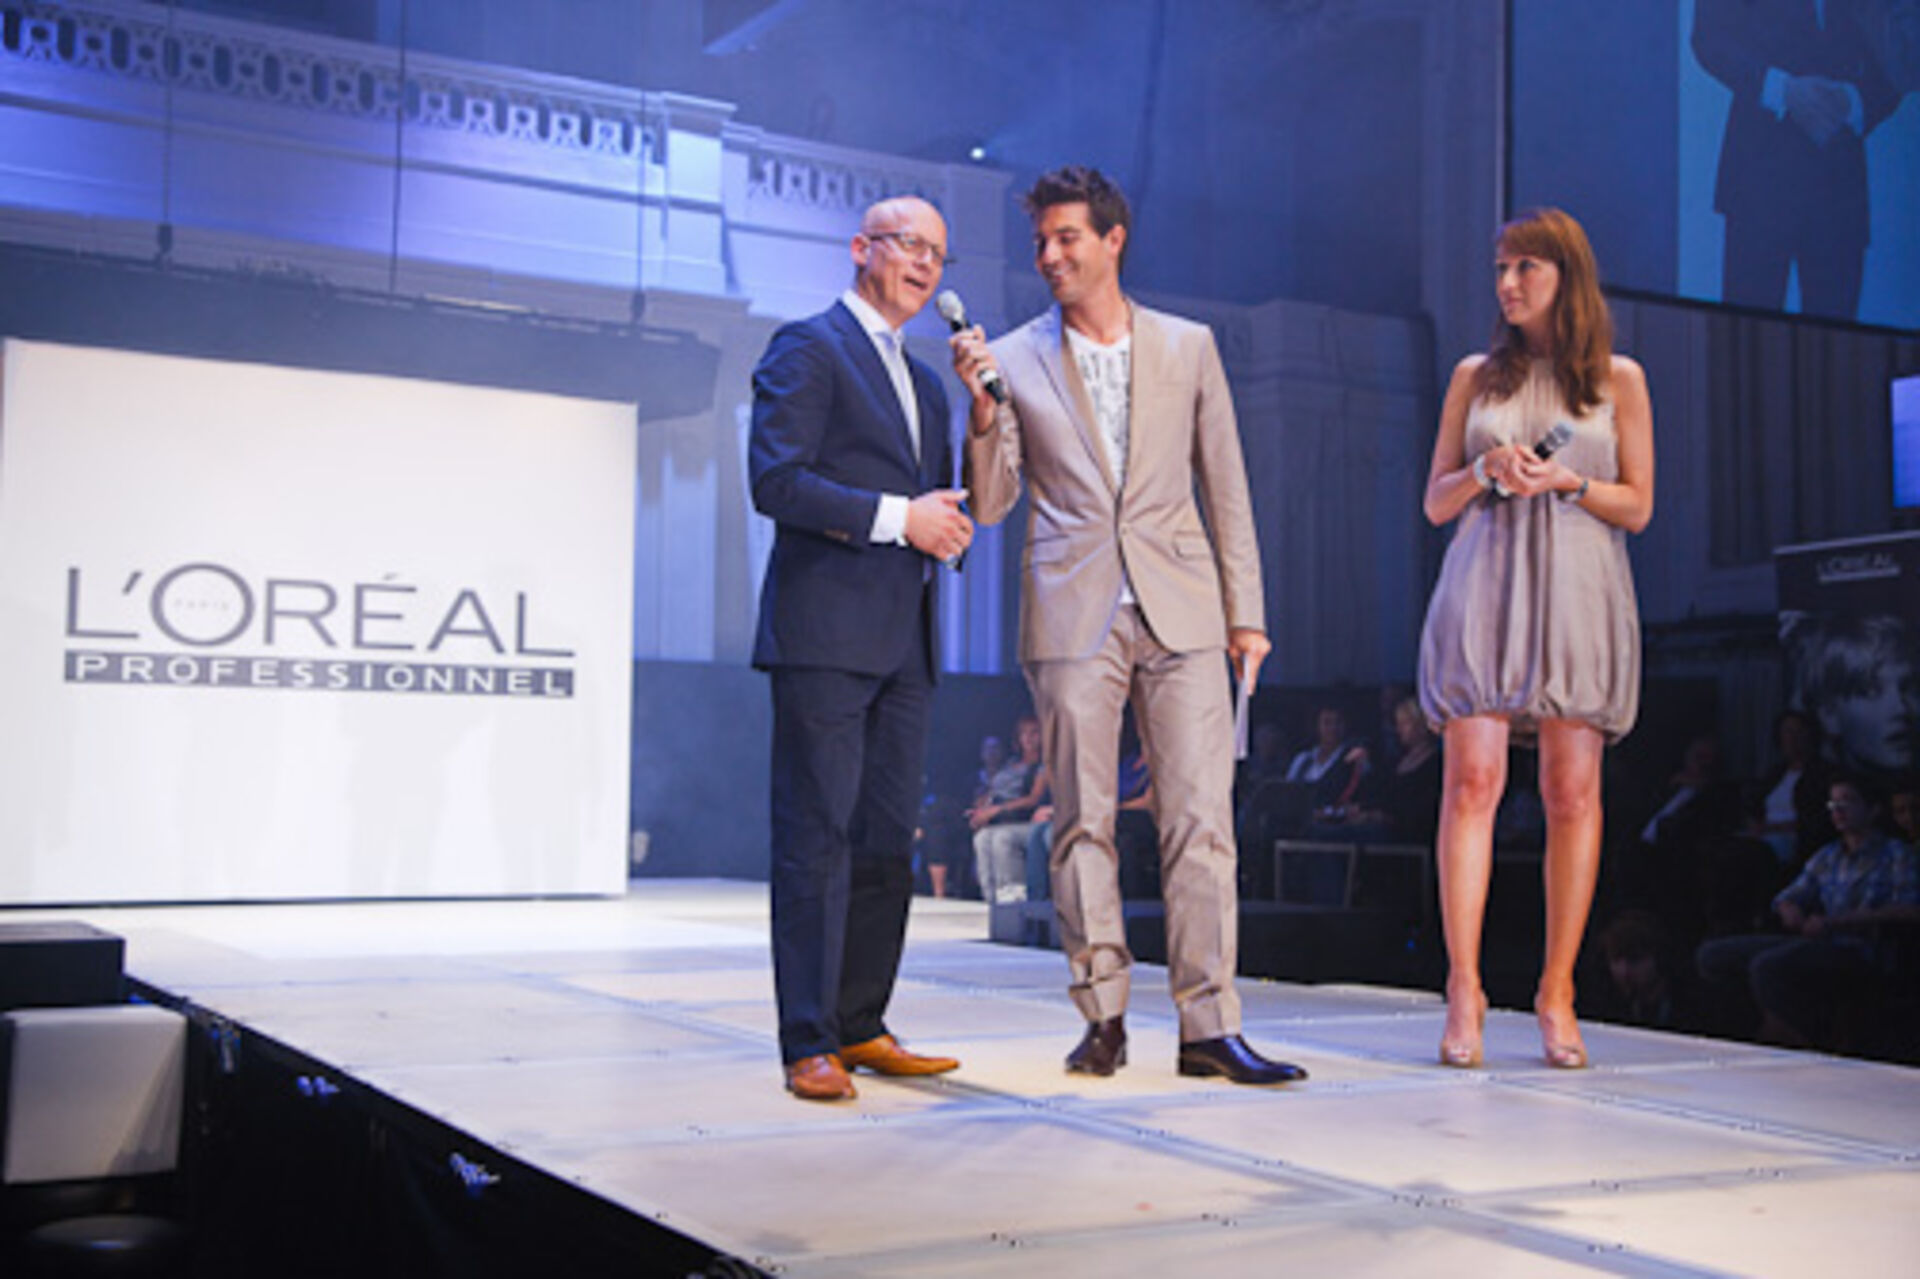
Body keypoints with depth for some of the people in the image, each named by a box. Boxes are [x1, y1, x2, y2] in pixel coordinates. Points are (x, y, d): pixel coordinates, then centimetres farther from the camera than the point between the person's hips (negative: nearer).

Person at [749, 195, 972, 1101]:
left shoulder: (925, 384, 25)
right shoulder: (808, 348, -1)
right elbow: (776, 481, -13)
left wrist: (947, 527, 4)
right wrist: (898, 518, -15)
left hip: (904, 643, 8)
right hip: (824, 632, -8)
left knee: (889, 842, 8)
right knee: (817, 839, -7)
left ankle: (860, 1025, 16)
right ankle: (809, 1044, -3)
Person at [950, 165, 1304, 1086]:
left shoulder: (1188, 347, 10)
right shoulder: (1012, 361, 7)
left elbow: (1226, 486, 12)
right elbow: (989, 504, 5)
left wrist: (1245, 611, 8)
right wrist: (983, 412, -12)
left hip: (1179, 610, 1)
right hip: (1073, 615, 0)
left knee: (1200, 819, -3)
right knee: (1082, 823, 2)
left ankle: (1208, 1026, 1)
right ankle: (1103, 1018, 13)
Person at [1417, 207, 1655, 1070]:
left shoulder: (1618, 379, 10)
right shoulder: (1476, 376, 14)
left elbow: (1638, 507, 9)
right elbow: (1436, 503, 14)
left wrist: (1565, 481, -8)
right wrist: (1485, 471, -6)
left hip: (1578, 590, 0)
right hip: (1484, 586, 1)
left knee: (1572, 791, -3)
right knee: (1471, 779, -10)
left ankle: (1556, 996, 3)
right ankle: (1464, 991, -7)